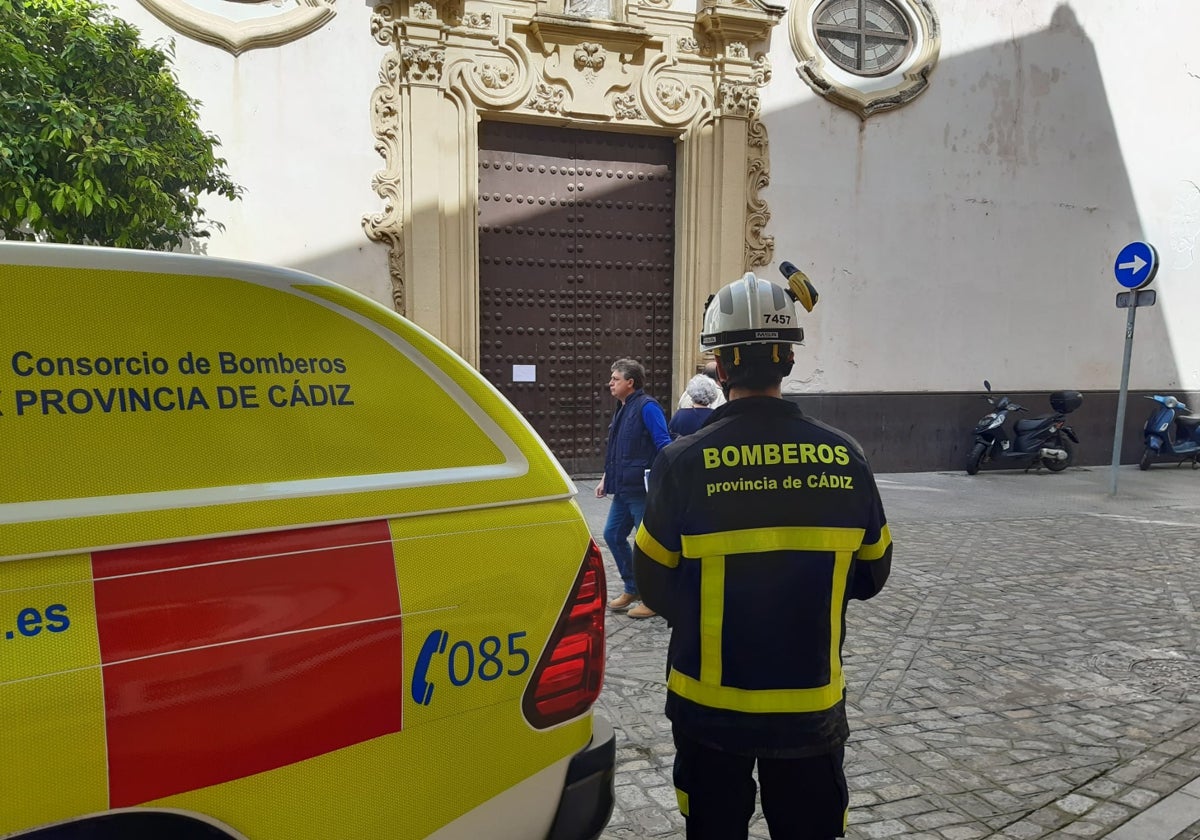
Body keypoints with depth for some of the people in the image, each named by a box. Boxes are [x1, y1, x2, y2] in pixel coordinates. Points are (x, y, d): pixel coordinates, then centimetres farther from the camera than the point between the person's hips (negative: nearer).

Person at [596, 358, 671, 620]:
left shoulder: (647, 407, -13)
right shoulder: (622, 409, 14)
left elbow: (664, 444, -19)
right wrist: (606, 479, 22)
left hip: (643, 490, -9)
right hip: (623, 490, 9)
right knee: (613, 535, 13)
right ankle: (632, 589, 28)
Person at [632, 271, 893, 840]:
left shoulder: (684, 462, -17)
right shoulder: (843, 457, -9)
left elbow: (653, 587, -8)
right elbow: (871, 576, 3)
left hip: (711, 703, -2)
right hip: (812, 706, 2)